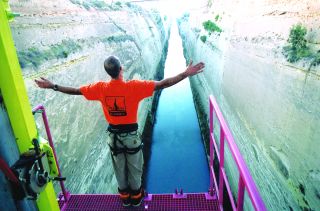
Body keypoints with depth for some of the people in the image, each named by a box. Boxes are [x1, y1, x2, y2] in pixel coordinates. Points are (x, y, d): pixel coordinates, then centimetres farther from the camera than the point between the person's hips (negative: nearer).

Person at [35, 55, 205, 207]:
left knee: (119, 168, 22)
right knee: (134, 167, 19)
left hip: (113, 135, 3)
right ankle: (136, 196, 40)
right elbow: (162, 84, -24)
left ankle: (124, 196, 43)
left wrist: (52, 86, 15)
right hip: (131, 135, -3)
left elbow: (75, 90, 0)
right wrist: (186, 74, -21)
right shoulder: (133, 86, -21)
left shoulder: (100, 88, -10)